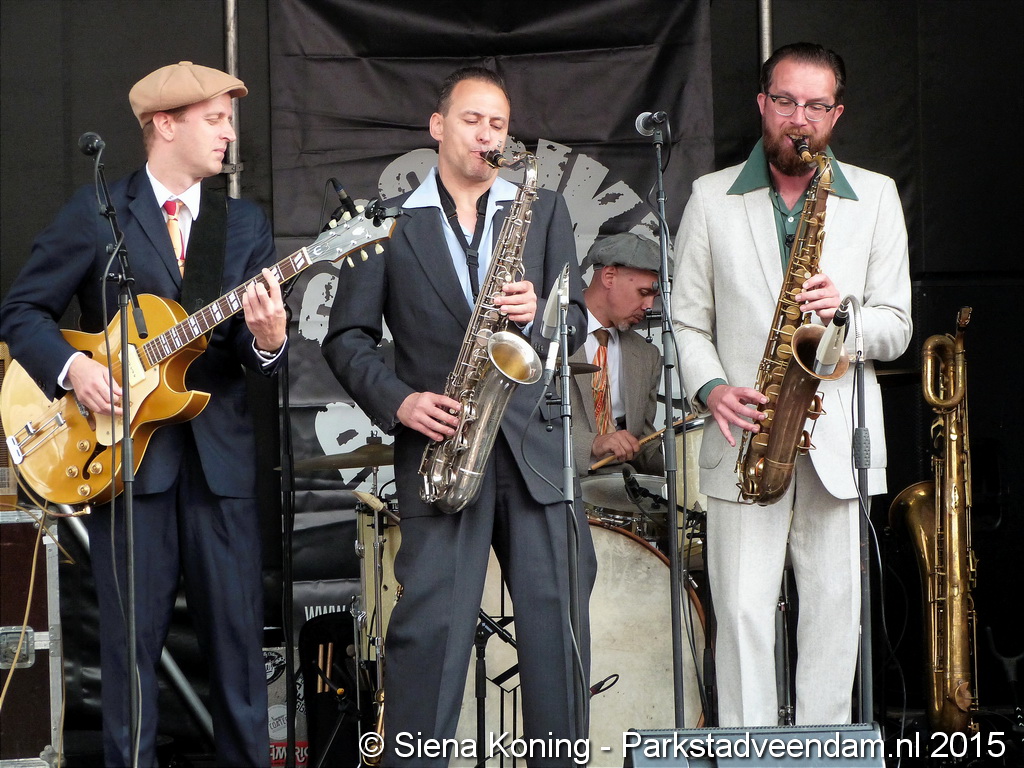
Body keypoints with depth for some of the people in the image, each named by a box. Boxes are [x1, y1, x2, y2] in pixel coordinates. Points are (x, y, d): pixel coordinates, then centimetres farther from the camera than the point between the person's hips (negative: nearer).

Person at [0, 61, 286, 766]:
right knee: (132, 639, 0)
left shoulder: (247, 225, 12)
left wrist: (267, 340, -16)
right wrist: (72, 366, -14)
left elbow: (256, 355, 7)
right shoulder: (94, 212, 2)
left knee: (237, 634, 3)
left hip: (221, 451, 3)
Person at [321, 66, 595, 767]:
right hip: (443, 444, -2)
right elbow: (347, 337, 7)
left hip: (536, 444, 2)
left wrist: (536, 315, -12)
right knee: (429, 628, -7)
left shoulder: (544, 211, 14)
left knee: (559, 623, 2)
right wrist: (397, 401, -9)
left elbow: (576, 317, 10)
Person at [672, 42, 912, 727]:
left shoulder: (875, 197, 9)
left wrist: (843, 311, -15)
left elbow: (896, 329, 6)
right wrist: (711, 388, -10)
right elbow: (687, 321, 8)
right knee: (743, 612, -5)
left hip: (840, 439, 1)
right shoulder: (712, 198, 9)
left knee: (834, 612, 1)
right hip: (745, 436, 0)